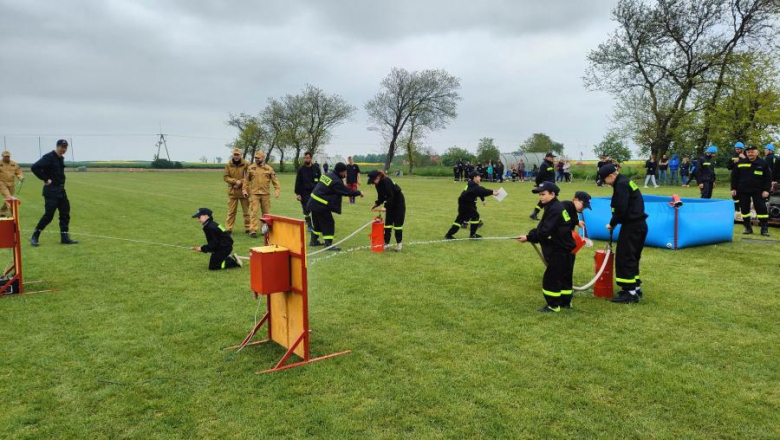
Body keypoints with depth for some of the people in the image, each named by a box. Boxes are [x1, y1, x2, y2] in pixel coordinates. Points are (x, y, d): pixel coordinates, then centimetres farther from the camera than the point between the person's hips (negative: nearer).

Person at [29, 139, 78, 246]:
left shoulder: (61, 158, 12)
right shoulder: (49, 157, -13)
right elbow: (34, 167, -22)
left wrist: (61, 181, 11)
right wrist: (46, 179, -18)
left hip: (61, 190, 8)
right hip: (51, 191, -8)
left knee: (65, 213, 7)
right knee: (48, 215, -7)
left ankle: (65, 237, 12)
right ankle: (35, 237, 6)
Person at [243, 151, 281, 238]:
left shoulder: (269, 168, 3)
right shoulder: (251, 168, 5)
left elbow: (275, 180, 5)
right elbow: (247, 180, 11)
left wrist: (277, 190, -5)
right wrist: (244, 190, 4)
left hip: (266, 194, 1)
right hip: (254, 194, -1)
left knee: (266, 213, 9)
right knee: (254, 212, -7)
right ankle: (253, 230, -6)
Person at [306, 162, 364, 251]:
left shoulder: (327, 175, 9)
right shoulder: (336, 182, -18)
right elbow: (347, 191, -11)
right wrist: (359, 193, 3)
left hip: (313, 203, 9)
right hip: (321, 205, -9)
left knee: (317, 222, 21)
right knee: (328, 223, -3)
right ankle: (328, 243, -6)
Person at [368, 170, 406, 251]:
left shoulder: (386, 181, -28)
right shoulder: (378, 184, -3)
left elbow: (391, 196, -30)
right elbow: (381, 196, 6)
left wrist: (386, 207, -34)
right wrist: (376, 204, -8)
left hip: (399, 203, -8)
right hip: (390, 203, 8)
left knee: (397, 223, -3)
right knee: (387, 222, 5)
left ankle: (399, 244, 6)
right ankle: (386, 243, 10)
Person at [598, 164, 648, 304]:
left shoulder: (621, 185, -14)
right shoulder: (626, 182, 17)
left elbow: (621, 209, -21)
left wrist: (612, 223, -7)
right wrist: (615, 222, 6)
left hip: (631, 226, -10)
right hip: (639, 224, 10)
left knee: (624, 257, -6)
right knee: (632, 257, 18)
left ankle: (630, 292, -3)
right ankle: (635, 287, 25)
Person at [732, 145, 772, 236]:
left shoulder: (763, 163, 1)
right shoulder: (740, 163, 3)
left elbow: (768, 178, 1)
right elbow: (734, 177, 8)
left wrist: (766, 190, -7)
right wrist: (733, 188, 2)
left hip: (758, 191, -2)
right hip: (743, 191, 2)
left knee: (761, 209, -4)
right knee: (744, 209, 6)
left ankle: (764, 229, 2)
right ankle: (748, 228, 17)